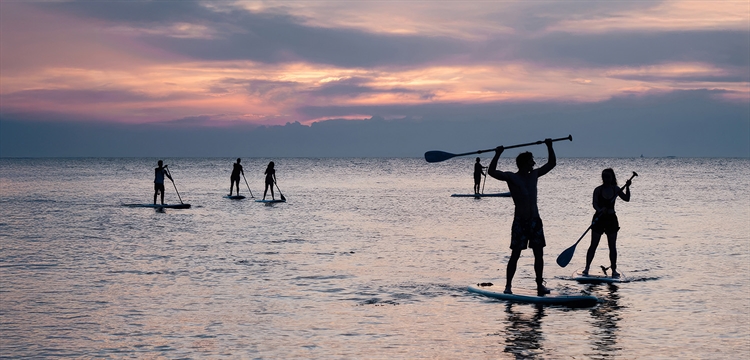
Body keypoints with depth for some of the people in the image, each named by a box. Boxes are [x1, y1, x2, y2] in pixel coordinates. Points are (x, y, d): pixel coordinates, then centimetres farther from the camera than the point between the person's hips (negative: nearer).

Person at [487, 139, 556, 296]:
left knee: (539, 254, 4)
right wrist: (498, 154, -22)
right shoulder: (511, 177, -5)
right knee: (515, 254, -5)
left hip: (535, 220, 5)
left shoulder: (534, 175, 12)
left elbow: (551, 164, 20)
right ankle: (508, 286, 1)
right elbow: (491, 172, -17)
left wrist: (549, 147, 11)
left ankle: (540, 285, 12)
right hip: (520, 221, -5)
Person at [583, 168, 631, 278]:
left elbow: (627, 199, 4)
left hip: (611, 219, 2)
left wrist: (627, 187, -10)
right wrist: (600, 210, -34)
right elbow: (595, 204, -14)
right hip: (599, 218, -2)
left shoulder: (615, 189, 3)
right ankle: (587, 268, 5)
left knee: (612, 246, 4)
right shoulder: (598, 190, -5)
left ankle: (614, 269, 10)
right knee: (593, 245, -1)